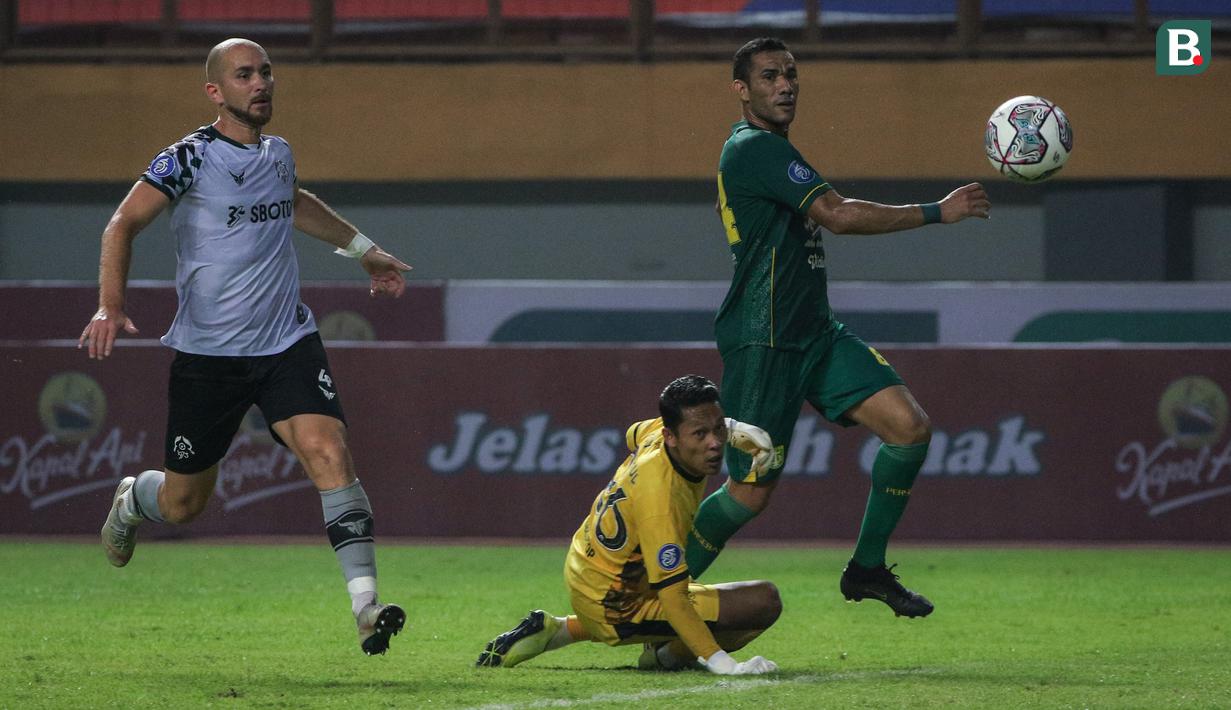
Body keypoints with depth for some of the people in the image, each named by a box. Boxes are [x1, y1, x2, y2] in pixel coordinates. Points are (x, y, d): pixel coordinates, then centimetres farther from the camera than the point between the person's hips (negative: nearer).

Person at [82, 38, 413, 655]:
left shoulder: (278, 154, 10)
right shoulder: (191, 158, -10)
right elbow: (123, 224, -17)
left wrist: (363, 249, 41)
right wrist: (110, 305, -31)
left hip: (287, 343, 3)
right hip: (207, 351, -3)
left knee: (329, 452, -21)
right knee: (182, 504, 8)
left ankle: (365, 604, -24)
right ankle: (130, 501, 46)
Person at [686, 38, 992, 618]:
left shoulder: (768, 150, 17)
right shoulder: (755, 149, -16)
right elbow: (839, 216, -22)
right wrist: (938, 212, -19)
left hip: (814, 332, 10)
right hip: (763, 345, -10)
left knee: (910, 427, -4)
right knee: (751, 491, -7)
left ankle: (867, 570, 6)